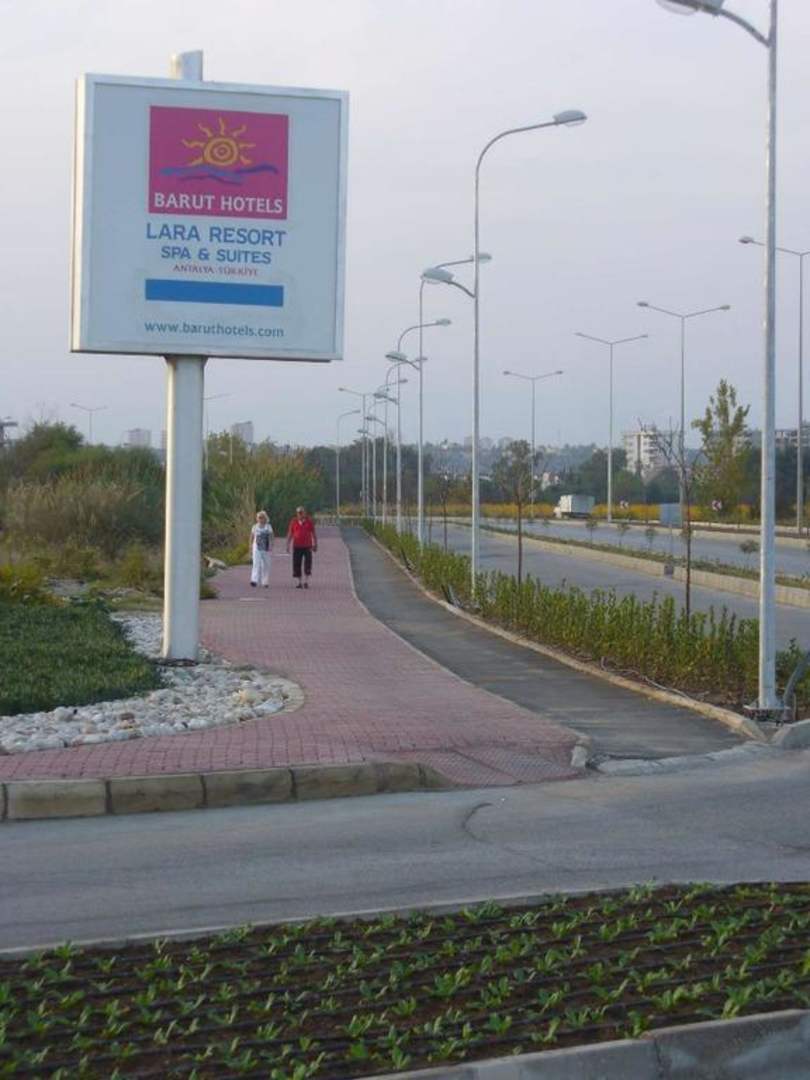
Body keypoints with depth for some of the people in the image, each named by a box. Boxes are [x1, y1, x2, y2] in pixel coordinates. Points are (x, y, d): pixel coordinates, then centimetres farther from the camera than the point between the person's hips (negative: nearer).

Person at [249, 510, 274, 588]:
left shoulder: (268, 527, 5)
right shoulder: (255, 527, 7)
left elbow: (271, 538, 0)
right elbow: (251, 538, 12)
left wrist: (271, 546, -13)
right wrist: (251, 548, 9)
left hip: (265, 549, 1)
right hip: (257, 548, 0)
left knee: (266, 565, 5)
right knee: (256, 564, -13)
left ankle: (265, 582, 14)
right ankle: (254, 581, -20)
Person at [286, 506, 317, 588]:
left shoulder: (309, 521, 4)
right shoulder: (294, 522, 5)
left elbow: (313, 534, 10)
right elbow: (290, 534, 9)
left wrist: (315, 544, 8)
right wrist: (288, 545, 4)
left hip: (307, 546, -1)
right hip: (297, 547, 1)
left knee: (308, 563, -6)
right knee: (296, 565, 1)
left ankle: (306, 581, 2)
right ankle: (298, 582, 8)